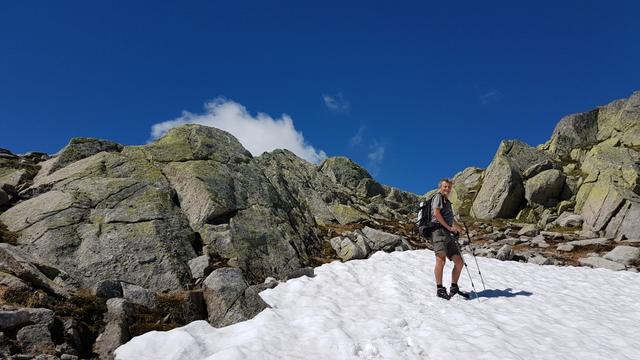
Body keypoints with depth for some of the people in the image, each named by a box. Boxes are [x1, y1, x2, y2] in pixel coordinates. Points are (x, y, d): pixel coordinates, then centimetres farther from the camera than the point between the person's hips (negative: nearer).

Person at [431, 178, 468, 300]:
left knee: (459, 262, 4)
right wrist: (449, 227, -10)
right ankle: (440, 289, -21)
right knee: (441, 260, -21)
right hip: (439, 231, -9)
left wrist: (458, 226, 28)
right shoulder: (438, 197, 5)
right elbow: (436, 213, -10)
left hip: (449, 235, 9)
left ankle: (454, 288, 13)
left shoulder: (447, 202, 30)